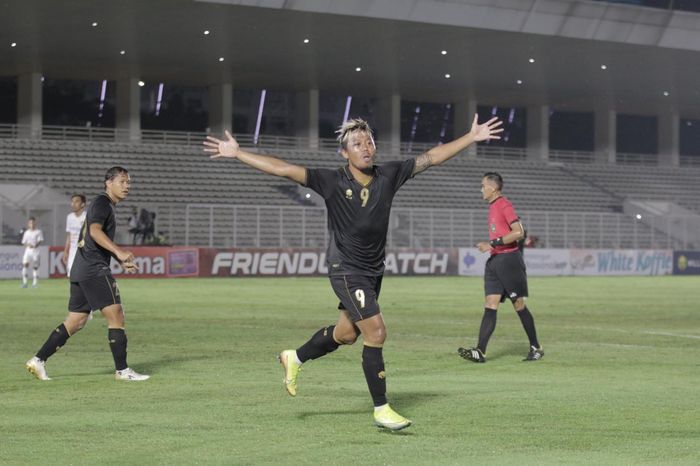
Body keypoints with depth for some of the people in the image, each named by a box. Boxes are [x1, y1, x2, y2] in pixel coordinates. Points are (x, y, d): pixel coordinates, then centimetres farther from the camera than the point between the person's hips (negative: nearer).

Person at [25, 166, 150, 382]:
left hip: (81, 270, 10)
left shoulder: (105, 205, 23)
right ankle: (122, 370, -4)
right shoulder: (102, 203, -8)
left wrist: (122, 262, 31)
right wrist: (119, 252, -37)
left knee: (76, 321, 11)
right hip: (95, 270, -10)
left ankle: (38, 360, 10)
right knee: (116, 315, -7)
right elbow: (95, 231, -26)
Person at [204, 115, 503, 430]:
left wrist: (472, 137, 0)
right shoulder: (332, 182, -15)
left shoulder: (389, 176, -4)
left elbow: (432, 157, 1)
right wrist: (237, 153, -21)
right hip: (346, 270, -6)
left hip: (374, 270, 6)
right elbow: (284, 169, -17)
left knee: (346, 334, 18)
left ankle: (295, 359, 44)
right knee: (376, 333, -14)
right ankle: (381, 410, -4)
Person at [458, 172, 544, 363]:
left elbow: (519, 232, -18)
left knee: (519, 305, -1)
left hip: (509, 259, -8)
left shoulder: (505, 205, -10)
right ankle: (480, 351, -12)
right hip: (495, 261, 8)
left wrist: (493, 243, -19)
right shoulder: (493, 207, 17)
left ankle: (536, 348, 10)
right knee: (490, 305, -2)